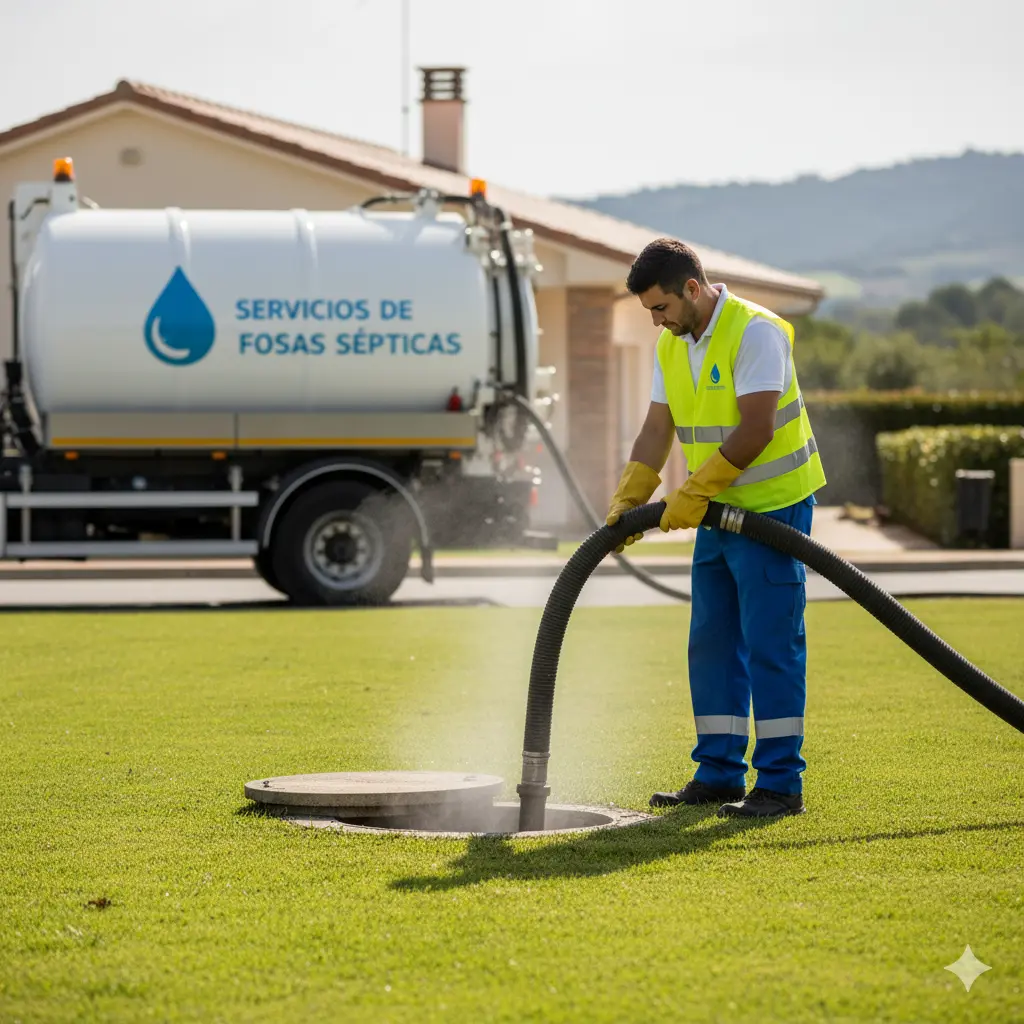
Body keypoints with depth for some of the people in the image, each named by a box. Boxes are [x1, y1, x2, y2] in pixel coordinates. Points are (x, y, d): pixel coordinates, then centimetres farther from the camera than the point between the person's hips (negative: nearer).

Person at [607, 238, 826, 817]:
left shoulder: (755, 332, -18)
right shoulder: (672, 344, 8)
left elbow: (755, 430, -24)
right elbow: (657, 431, 10)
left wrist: (695, 491, -22)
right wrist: (628, 500, -1)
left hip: (774, 505, -9)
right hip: (719, 510, 9)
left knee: (771, 643, -8)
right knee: (712, 644, 9)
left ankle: (781, 784, -5)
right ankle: (720, 775, 16)